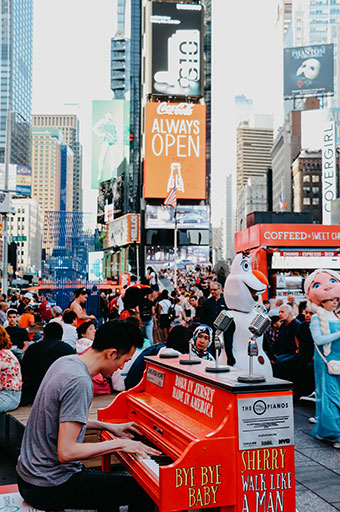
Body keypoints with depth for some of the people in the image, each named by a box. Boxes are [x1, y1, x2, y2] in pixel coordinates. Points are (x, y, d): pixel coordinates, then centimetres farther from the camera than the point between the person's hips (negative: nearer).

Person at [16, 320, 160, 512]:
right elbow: (66, 452, -28)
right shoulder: (80, 383, -26)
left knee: (114, 480, 27)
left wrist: (109, 427, 17)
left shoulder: (66, 362, 3)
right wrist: (119, 443, -19)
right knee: (145, 491, -5)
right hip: (48, 489, -10)